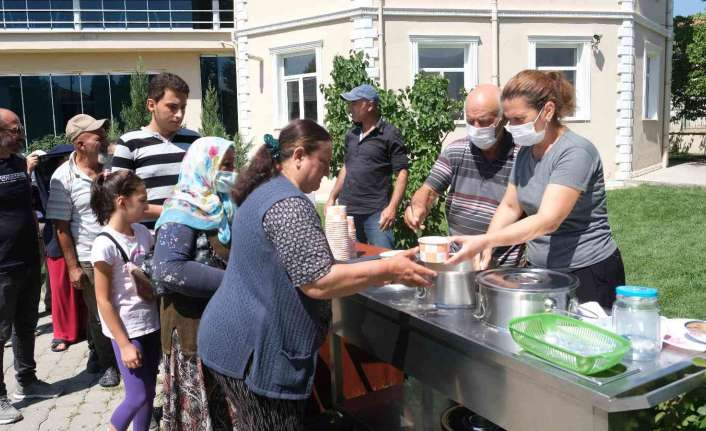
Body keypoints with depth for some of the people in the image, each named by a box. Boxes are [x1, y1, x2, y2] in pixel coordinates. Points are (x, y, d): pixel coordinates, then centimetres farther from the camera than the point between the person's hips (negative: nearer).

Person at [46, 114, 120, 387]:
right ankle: (107, 363, 29)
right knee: (99, 315, 8)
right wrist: (73, 267, -7)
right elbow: (61, 227, -5)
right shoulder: (63, 177, -8)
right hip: (89, 260, -3)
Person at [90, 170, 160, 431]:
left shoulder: (142, 232, 1)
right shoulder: (105, 244, -18)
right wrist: (124, 344, -15)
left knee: (149, 391, 13)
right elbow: (103, 300, -15)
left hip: (151, 323, 6)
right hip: (126, 330, -6)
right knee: (138, 396, 0)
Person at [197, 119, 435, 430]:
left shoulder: (264, 192, 12)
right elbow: (318, 282, -25)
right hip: (252, 349, -10)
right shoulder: (288, 204, -21)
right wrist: (389, 270, -20)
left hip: (238, 339, 10)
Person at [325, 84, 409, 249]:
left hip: (376, 212, -6)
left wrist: (392, 207, -18)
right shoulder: (351, 135, 13)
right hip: (346, 210, 6)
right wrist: (332, 198, 17)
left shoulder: (390, 134, -6)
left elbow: (402, 173, -9)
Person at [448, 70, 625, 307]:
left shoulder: (576, 152, -19)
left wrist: (484, 241, -34)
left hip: (588, 275, -6)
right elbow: (510, 205, 8)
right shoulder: (527, 150, 5)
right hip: (542, 271, 7)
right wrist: (486, 248, -7)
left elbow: (547, 221, -28)